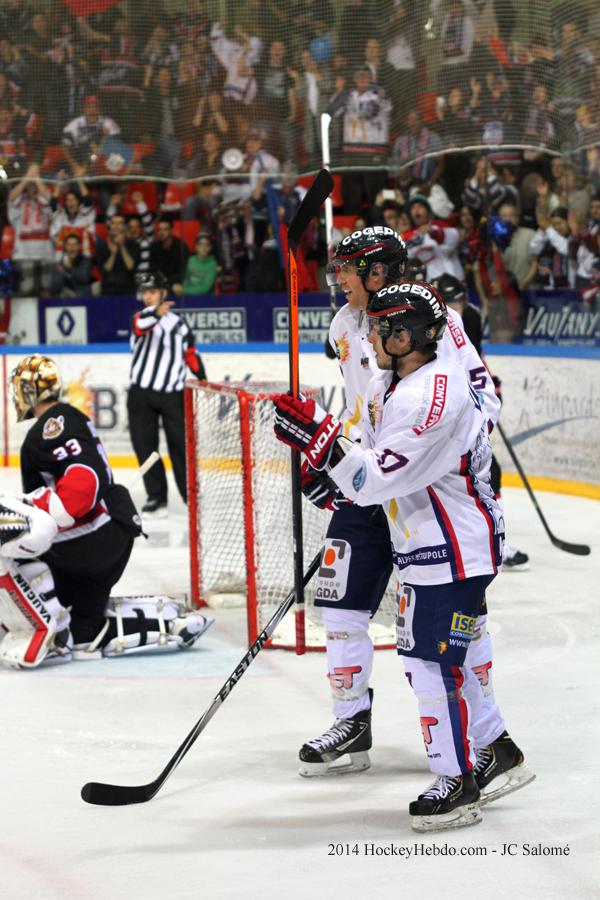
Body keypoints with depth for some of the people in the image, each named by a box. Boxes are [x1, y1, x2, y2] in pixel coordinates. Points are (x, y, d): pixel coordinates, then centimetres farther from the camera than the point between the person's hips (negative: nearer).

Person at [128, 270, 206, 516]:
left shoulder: (178, 324, 12)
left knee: (181, 445, 0)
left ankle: (191, 495, 11)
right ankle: (156, 497, 8)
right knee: (145, 447, -1)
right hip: (141, 394, 0)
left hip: (172, 394, 1)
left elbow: (191, 355, 19)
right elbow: (140, 325, -22)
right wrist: (156, 313, -44)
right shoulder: (141, 318, 4)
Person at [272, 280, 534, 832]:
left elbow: (380, 480, -29)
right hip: (423, 546, 11)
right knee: (429, 656, 17)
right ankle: (501, 754, 29)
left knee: (431, 661, -7)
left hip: (456, 550, -10)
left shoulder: (433, 398, -26)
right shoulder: (390, 386, 6)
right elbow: (370, 457, 23)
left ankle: (459, 782, 4)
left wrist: (319, 438, -32)